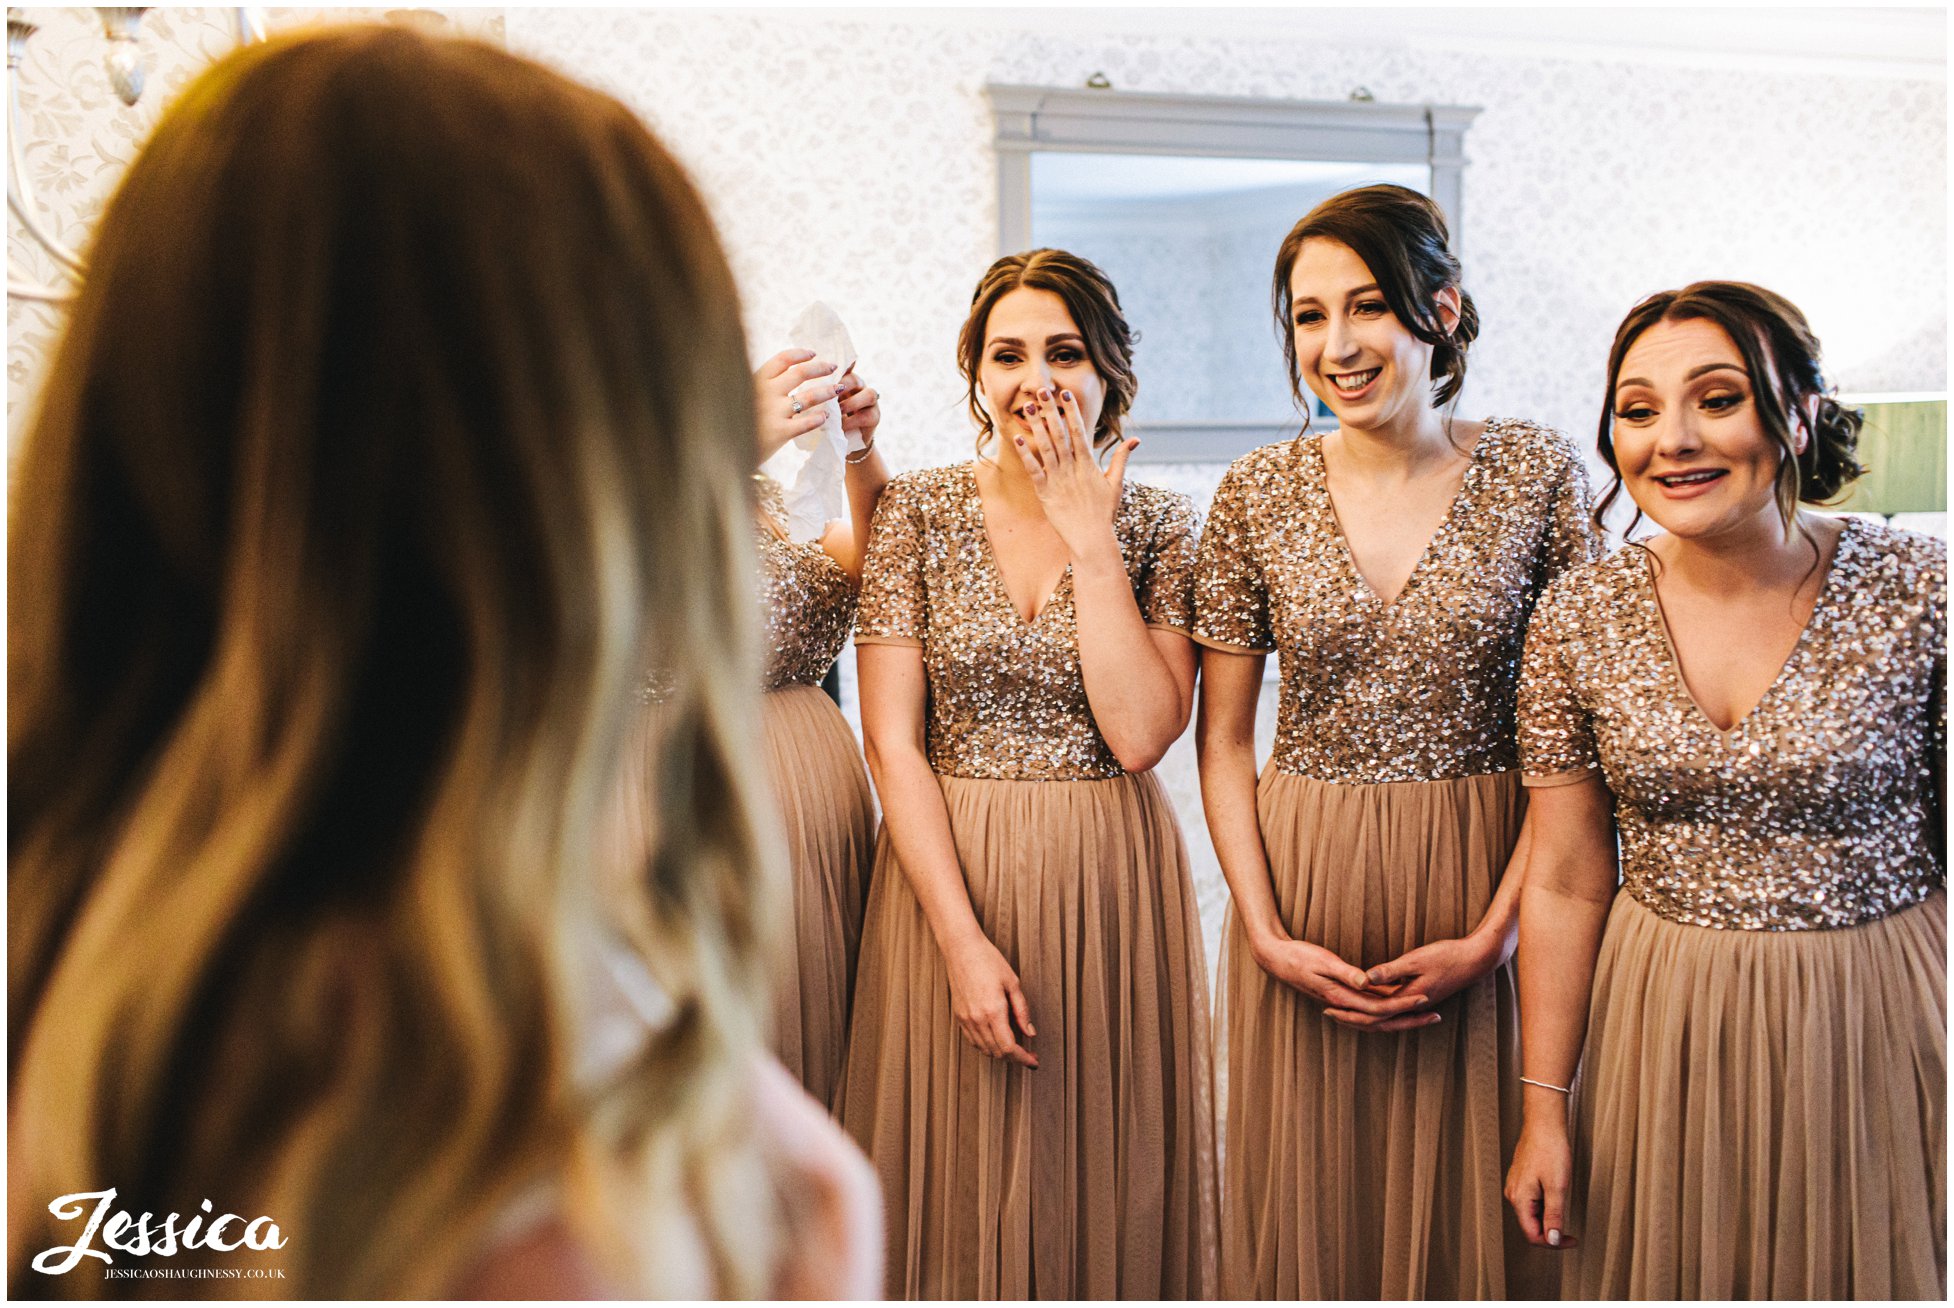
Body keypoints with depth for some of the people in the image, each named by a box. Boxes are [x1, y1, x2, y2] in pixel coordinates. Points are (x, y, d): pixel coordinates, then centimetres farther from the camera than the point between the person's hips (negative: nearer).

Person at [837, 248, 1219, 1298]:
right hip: (948, 869, 0)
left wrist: (1088, 538, -14)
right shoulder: (917, 511, -2)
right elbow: (892, 742, -6)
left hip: (1111, 889, 1)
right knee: (963, 1186, 10)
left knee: (1105, 1188, 12)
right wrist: (963, 940, -13)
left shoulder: (1159, 524, 0)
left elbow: (1139, 734, -13)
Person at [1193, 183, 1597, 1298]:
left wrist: (1493, 937, -10)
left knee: (1470, 1211, 11)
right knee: (1307, 1214, 13)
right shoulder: (1259, 494, -1)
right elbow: (1225, 743, 2)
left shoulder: (1540, 473, -4)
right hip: (1306, 901, 1)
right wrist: (1269, 939, -6)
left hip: (1483, 894, -1)